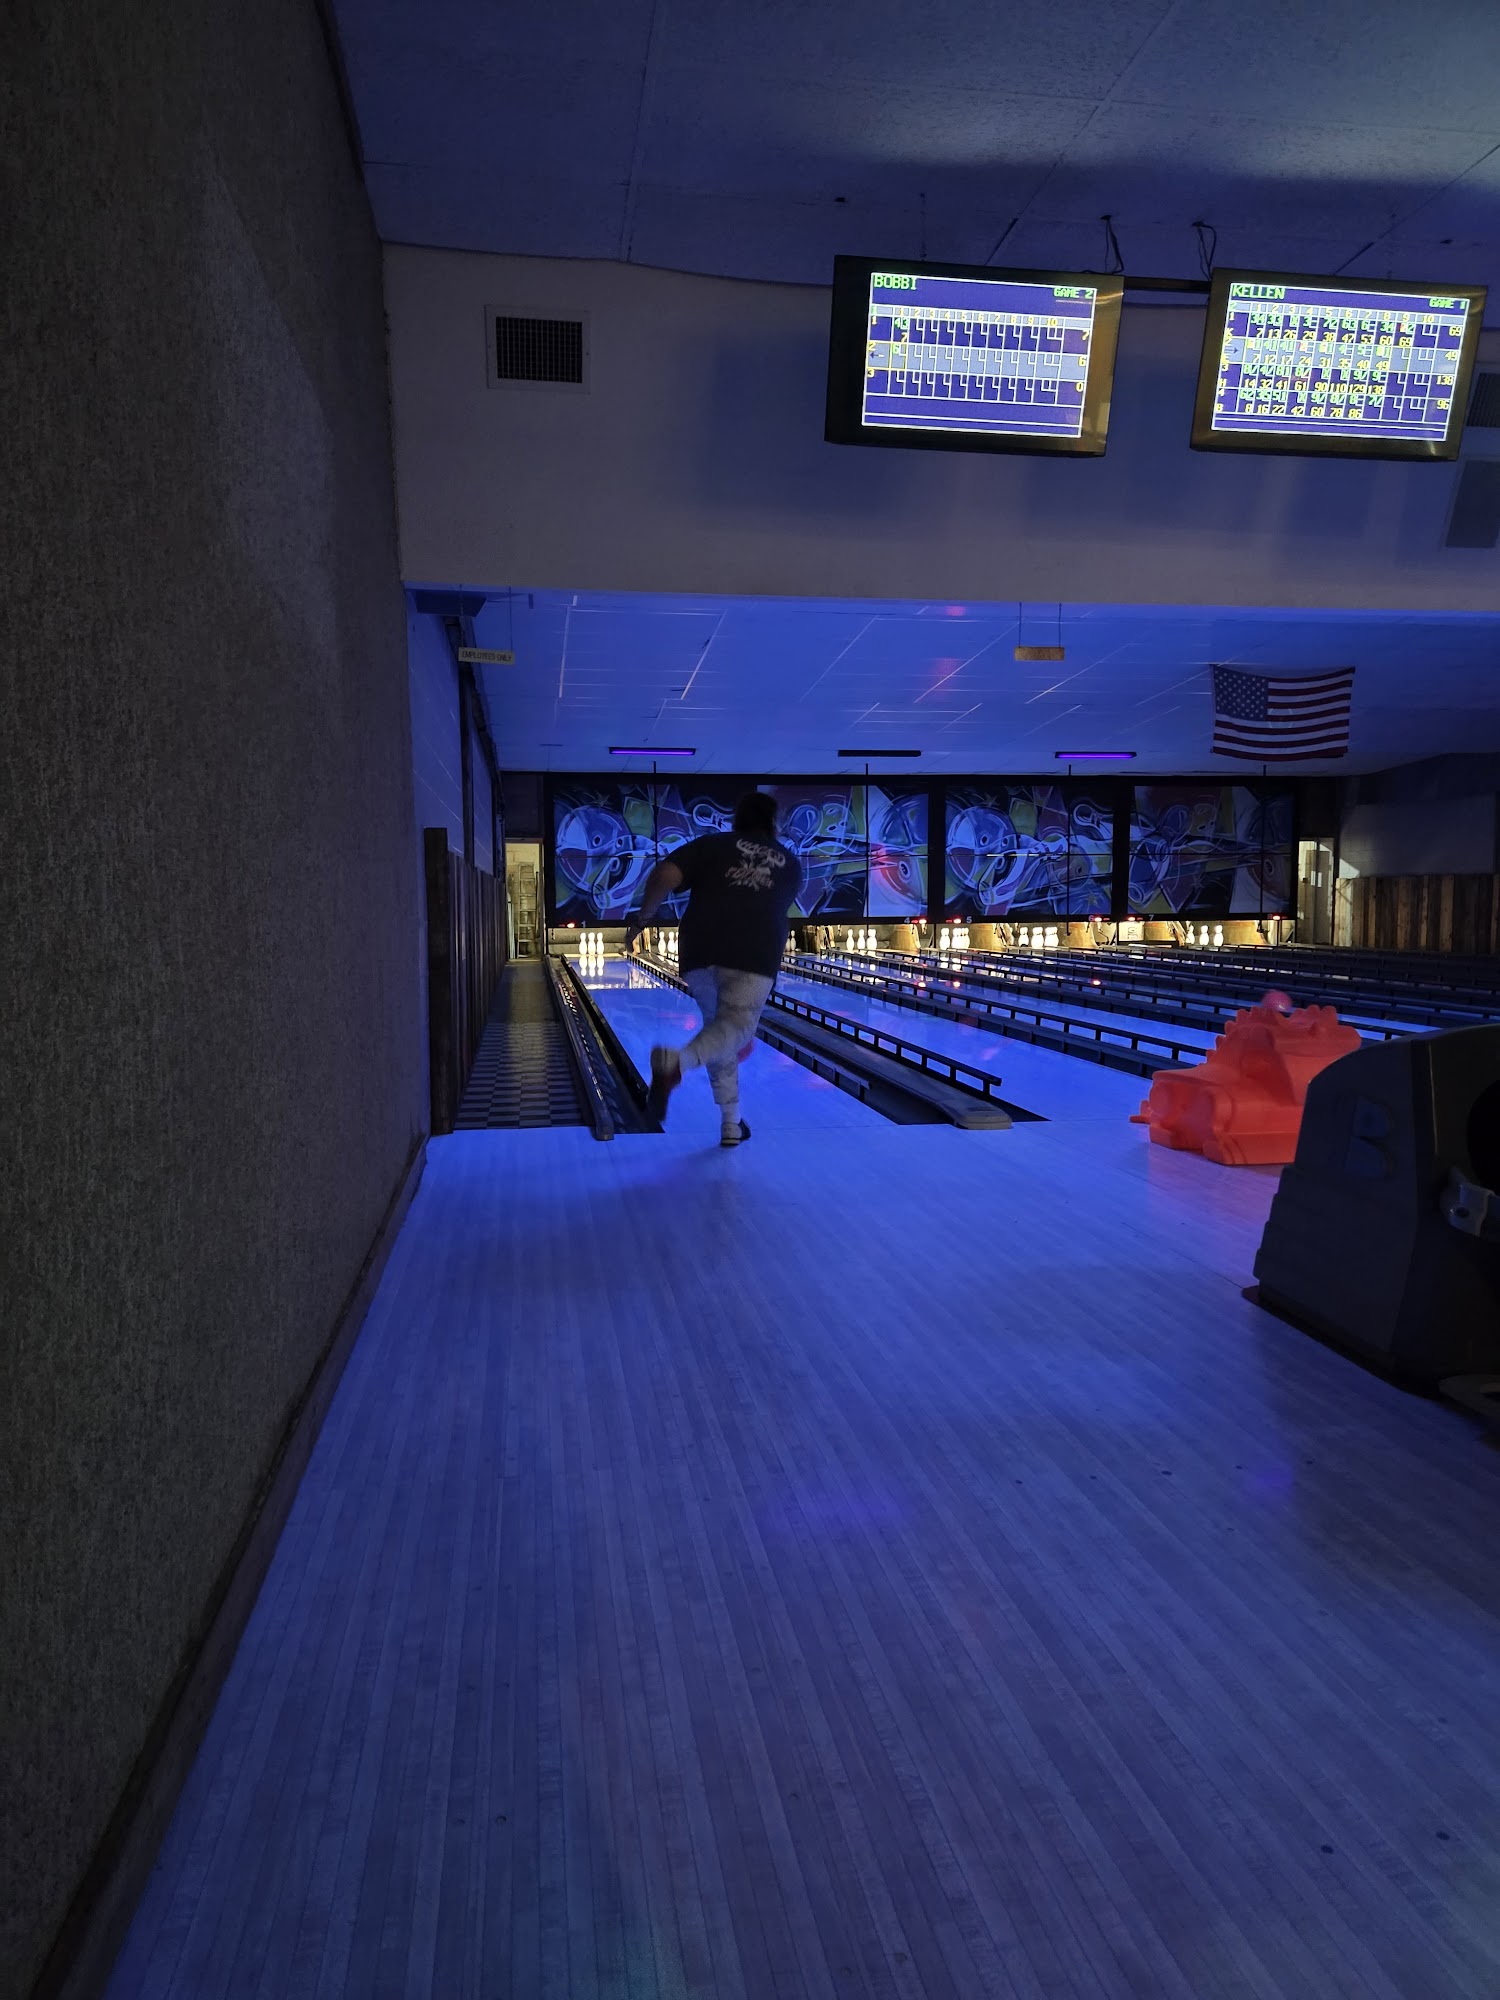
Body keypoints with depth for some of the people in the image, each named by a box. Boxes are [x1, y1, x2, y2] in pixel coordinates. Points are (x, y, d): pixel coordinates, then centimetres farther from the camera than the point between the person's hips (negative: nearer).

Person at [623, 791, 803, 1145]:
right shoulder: (790, 864, 23)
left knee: (718, 1026, 17)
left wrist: (641, 918, 12)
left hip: (701, 952, 2)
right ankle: (678, 1062, -45)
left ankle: (731, 1124, 19)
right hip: (753, 957, -2)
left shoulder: (712, 845, 17)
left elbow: (664, 877, 2)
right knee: (735, 1028, -12)